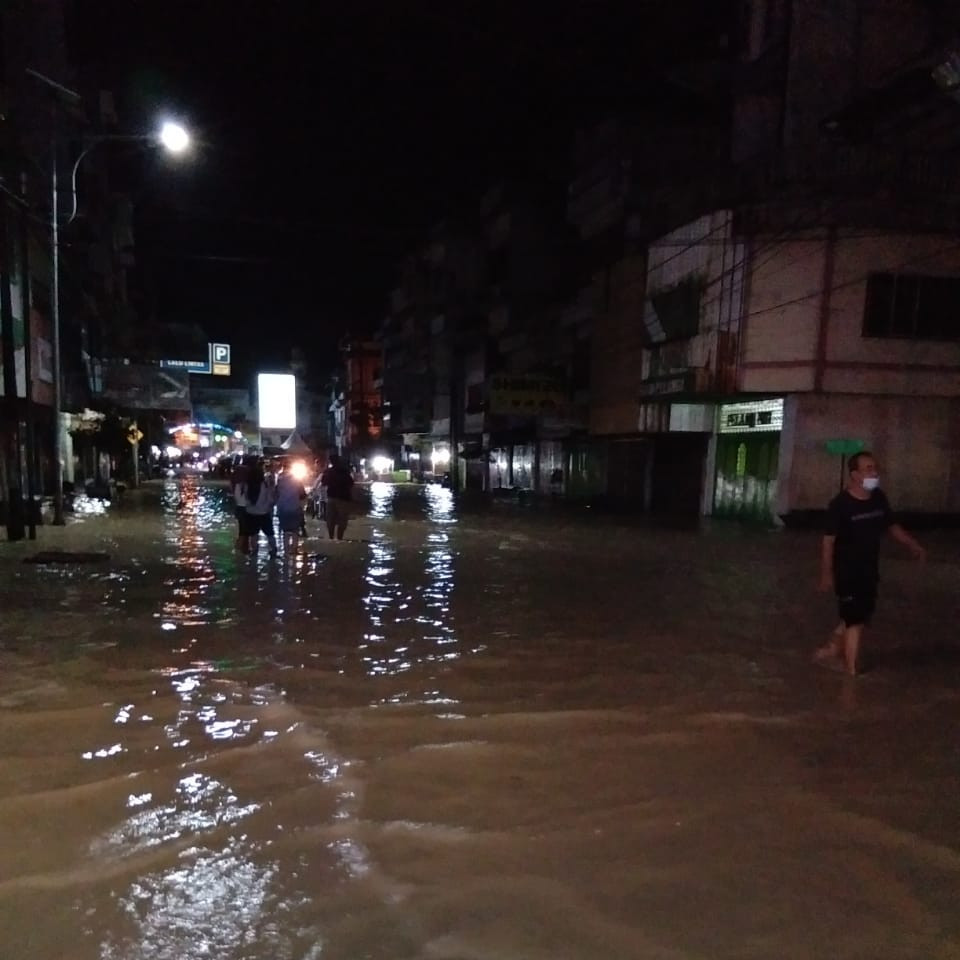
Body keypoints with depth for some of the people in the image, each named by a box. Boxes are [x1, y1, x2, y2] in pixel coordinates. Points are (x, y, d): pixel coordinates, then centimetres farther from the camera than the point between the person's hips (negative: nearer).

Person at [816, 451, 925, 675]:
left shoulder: (879, 498, -1)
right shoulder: (840, 504, -20)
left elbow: (892, 525, 15)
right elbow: (828, 541, -17)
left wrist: (912, 545, 2)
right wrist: (826, 574, -16)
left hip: (869, 571, 7)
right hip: (847, 573, -7)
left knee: (859, 617, 18)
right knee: (855, 620, 1)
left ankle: (831, 649, 37)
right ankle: (851, 670, 15)